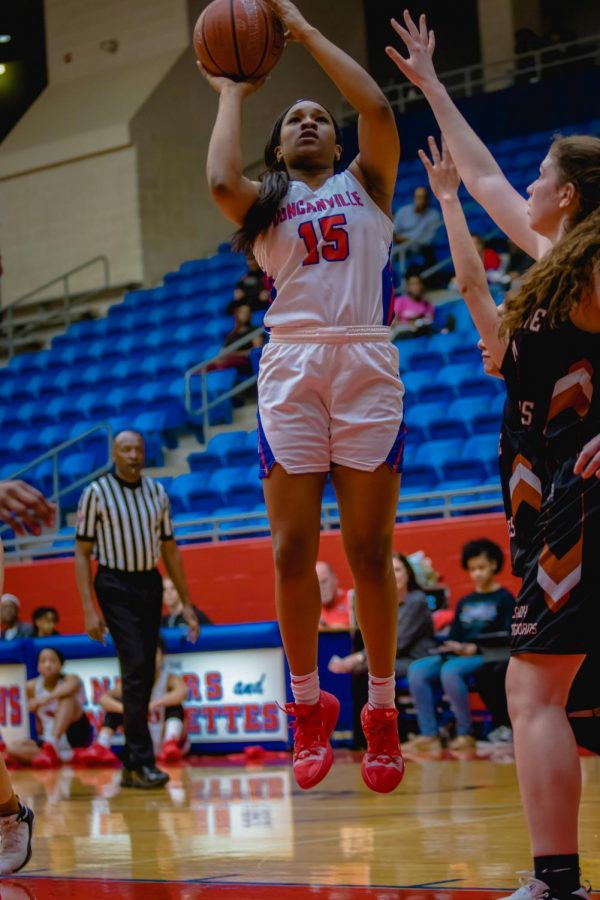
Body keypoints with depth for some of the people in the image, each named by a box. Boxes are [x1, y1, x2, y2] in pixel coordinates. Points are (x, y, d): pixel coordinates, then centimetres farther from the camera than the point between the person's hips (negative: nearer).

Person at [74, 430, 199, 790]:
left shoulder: (157, 492, 9)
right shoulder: (97, 493, -4)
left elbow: (170, 548, 15)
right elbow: (82, 552, -4)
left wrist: (186, 603, 13)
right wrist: (89, 608, -12)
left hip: (150, 585, 5)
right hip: (115, 587, -5)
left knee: (146, 675, 6)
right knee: (135, 669, -15)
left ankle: (131, 763, 17)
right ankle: (142, 762, -13)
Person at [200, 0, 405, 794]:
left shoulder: (366, 185, 16)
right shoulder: (265, 205, 16)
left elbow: (377, 109, -2)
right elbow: (221, 183, -8)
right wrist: (231, 92, 7)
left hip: (366, 366, -1)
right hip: (291, 370, 1)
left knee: (370, 548, -1)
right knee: (293, 549, -4)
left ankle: (381, 711, 7)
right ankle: (309, 706, 8)